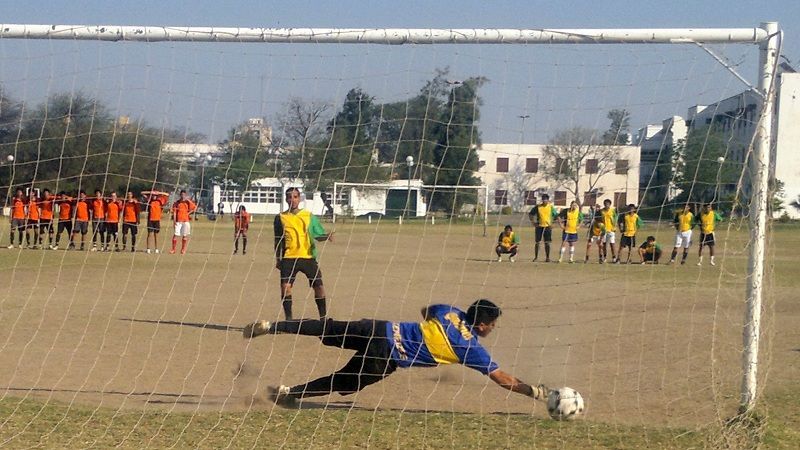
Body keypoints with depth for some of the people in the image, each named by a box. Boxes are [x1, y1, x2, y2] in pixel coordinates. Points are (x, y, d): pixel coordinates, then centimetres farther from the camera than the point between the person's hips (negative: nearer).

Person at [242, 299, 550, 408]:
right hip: (386, 359, -5)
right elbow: (503, 379, -4)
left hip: (383, 329, 5)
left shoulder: (451, 312, 9)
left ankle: (269, 327, 3)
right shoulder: (472, 348, -6)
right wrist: (536, 392, 2)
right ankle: (288, 393, 2)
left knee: (327, 329, 11)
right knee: (344, 384, 9)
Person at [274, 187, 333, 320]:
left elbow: (318, 235, 7)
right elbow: (278, 240, 15)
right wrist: (278, 259, 11)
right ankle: (288, 318, -1)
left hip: (308, 257, 0)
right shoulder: (281, 218, 8)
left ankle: (323, 317, 7)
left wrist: (327, 237, -14)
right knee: (285, 286, -12)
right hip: (289, 258, 0)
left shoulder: (309, 216, 7)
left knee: (318, 286, -5)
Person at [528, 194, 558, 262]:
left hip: (547, 226, -1)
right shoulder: (538, 207, -1)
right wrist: (533, 222, 0)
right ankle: (536, 257, 10)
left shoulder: (551, 207, -2)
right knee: (537, 242, 2)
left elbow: (556, 215, 4)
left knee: (547, 243, -1)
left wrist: (552, 223, -4)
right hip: (539, 226, 1)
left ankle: (547, 257, 6)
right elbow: (530, 214, 8)